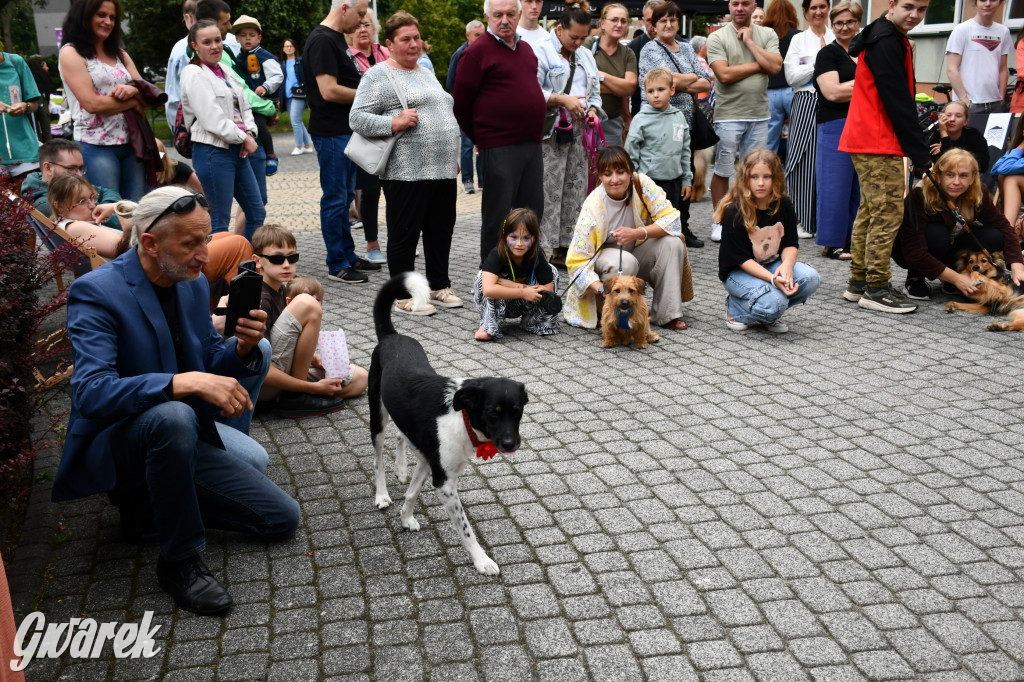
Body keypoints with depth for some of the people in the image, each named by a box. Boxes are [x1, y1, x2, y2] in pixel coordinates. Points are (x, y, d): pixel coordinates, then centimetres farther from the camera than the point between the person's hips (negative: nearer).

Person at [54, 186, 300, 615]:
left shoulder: (193, 283, 1)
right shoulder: (95, 292, -20)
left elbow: (211, 366, 6)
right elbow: (91, 393, -33)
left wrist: (243, 348, -17)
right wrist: (185, 383, -44)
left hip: (179, 435, 7)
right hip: (113, 446, -7)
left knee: (283, 519, 2)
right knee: (173, 417, -41)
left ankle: (150, 501, 14)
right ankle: (179, 560, -21)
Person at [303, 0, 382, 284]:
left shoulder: (337, 38, 15)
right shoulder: (322, 40, -16)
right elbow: (329, 91, -24)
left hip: (346, 130, 10)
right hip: (331, 132, -10)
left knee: (345, 196, 15)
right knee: (335, 198, -4)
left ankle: (349, 256, 25)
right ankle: (337, 265, 4)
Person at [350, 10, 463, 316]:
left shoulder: (426, 73, 21)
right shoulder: (378, 76, -3)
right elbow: (357, 119, -9)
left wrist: (453, 156, 21)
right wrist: (394, 124, -21)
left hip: (443, 170, 7)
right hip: (406, 173, -7)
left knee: (441, 231, 13)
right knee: (405, 234, 0)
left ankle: (439, 286, 26)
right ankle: (405, 296, 9)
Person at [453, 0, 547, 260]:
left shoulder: (526, 49, 16)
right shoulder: (477, 52, -7)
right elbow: (461, 104, -5)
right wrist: (481, 138, 2)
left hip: (532, 143, 7)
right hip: (499, 148, -7)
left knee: (533, 211, 12)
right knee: (498, 213, -1)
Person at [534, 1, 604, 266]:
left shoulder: (586, 56, 20)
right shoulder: (541, 51, -4)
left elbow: (594, 93, 24)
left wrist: (593, 110, 3)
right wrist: (563, 100, -19)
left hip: (579, 130, 7)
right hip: (550, 130, -7)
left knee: (575, 189, 8)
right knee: (549, 191, -7)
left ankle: (568, 244, 15)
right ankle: (548, 249, -2)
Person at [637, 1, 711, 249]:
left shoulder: (687, 49, 18)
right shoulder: (650, 50, -1)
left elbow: (705, 84, 10)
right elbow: (670, 79, -16)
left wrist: (681, 83, -7)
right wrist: (693, 77, 1)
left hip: (685, 122, 7)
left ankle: (683, 228, 19)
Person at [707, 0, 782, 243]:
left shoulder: (767, 35, 8)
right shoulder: (717, 37, -1)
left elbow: (775, 67, -7)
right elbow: (724, 75, -14)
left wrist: (749, 41, -5)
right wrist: (759, 65, -6)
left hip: (759, 115, 3)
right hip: (728, 115, -3)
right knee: (723, 170, 3)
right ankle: (719, 221, 15)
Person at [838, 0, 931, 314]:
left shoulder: (891, 40, 18)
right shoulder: (886, 43, -14)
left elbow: (902, 97, 19)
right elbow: (898, 102, -18)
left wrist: (917, 149, 14)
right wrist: (920, 154, -16)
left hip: (867, 142, 11)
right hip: (879, 145, -11)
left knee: (870, 212, 13)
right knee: (887, 213, -7)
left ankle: (858, 283, 19)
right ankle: (876, 289, -3)